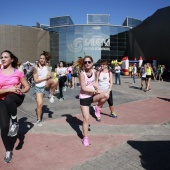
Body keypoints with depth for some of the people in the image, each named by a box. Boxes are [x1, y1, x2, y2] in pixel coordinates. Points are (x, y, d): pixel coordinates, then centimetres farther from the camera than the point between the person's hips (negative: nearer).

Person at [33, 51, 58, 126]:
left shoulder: (47, 67, 5)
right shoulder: (36, 67, -7)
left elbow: (50, 76, 6)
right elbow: (35, 80, -11)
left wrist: (49, 76, -17)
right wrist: (45, 78, -15)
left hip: (46, 85, 2)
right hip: (39, 87, -2)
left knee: (54, 81, -32)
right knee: (39, 104, -5)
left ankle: (51, 95, -6)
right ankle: (39, 120, 18)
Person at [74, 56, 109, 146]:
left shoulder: (94, 71, -2)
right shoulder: (82, 73, -20)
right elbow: (84, 88, -22)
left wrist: (97, 89, -5)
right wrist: (96, 91, -20)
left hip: (92, 95, 5)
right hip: (84, 97, -4)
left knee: (106, 95, -25)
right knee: (86, 118, -2)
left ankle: (98, 108, 5)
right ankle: (85, 138, 17)